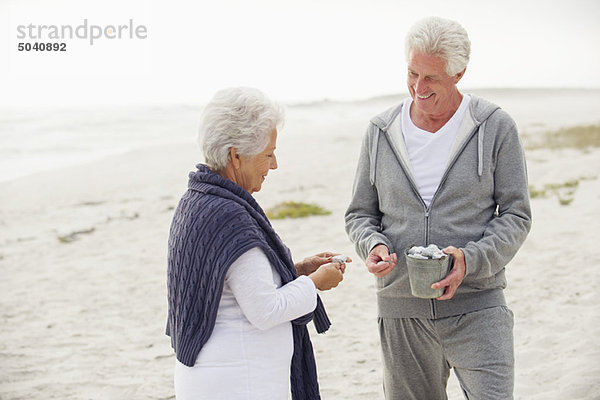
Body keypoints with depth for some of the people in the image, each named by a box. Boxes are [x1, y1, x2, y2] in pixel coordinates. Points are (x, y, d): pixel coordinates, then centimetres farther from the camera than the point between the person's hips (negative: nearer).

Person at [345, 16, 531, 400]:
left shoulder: (496, 128, -2)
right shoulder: (381, 131, 6)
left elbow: (516, 216, -1)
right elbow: (360, 214, 12)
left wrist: (471, 260, -18)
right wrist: (373, 246, -10)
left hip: (476, 305, -3)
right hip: (401, 307, 3)